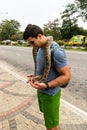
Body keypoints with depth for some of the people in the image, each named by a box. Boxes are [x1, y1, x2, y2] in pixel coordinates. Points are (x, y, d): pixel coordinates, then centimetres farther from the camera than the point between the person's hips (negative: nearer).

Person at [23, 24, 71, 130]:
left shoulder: (56, 51, -26)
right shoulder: (41, 48, 3)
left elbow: (66, 76, -23)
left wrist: (46, 85, -31)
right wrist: (36, 76, 2)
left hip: (50, 93, -8)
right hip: (41, 91, 8)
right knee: (47, 118, 25)